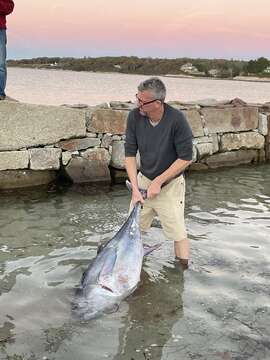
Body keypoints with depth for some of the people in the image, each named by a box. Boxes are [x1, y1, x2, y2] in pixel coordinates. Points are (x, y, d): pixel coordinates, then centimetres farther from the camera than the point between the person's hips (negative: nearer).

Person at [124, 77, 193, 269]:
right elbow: (130, 154, -6)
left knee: (178, 233, 0)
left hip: (170, 184, -4)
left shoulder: (176, 119, -23)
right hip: (143, 179, 4)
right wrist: (135, 188, -13)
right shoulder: (135, 116, -13)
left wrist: (158, 182, -17)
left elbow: (186, 158, -17)